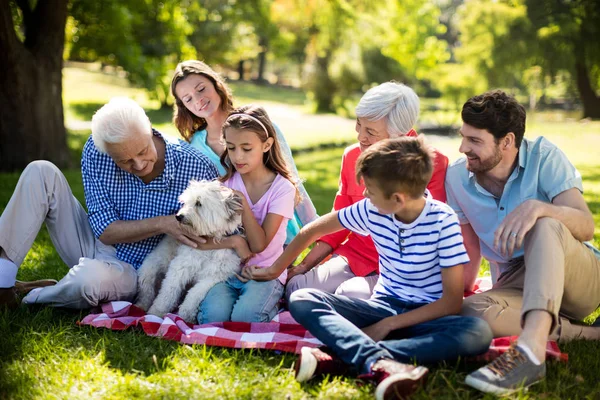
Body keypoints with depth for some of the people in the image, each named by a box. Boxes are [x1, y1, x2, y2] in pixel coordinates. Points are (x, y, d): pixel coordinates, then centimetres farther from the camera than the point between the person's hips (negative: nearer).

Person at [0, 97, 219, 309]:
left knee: (90, 276, -39)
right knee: (41, 172, -13)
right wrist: (162, 224, -31)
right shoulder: (95, 153, -16)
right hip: (95, 245, 3)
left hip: (131, 271, -3)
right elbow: (105, 231, -17)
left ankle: (33, 298, -4)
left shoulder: (196, 167, -23)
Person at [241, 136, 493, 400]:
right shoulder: (372, 211, -4)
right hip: (382, 306, 3)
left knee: (478, 333, -37)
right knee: (301, 299, -20)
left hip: (426, 316, -3)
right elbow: (313, 230, 11)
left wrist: (388, 325, -21)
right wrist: (275, 270, 18)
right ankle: (382, 363, -49)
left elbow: (452, 301, -16)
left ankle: (340, 359, -42)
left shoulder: (443, 221, -16)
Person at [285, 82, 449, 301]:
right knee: (295, 288, -19)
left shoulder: (433, 164, -12)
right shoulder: (352, 156, 6)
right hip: (354, 256, 5)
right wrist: (304, 265, 7)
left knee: (350, 295, -32)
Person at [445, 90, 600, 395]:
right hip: (517, 286, 3)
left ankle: (531, 347, -54)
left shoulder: (543, 157, -10)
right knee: (472, 312, -32)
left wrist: (537, 207, -39)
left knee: (545, 226, -36)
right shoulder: (457, 178, 0)